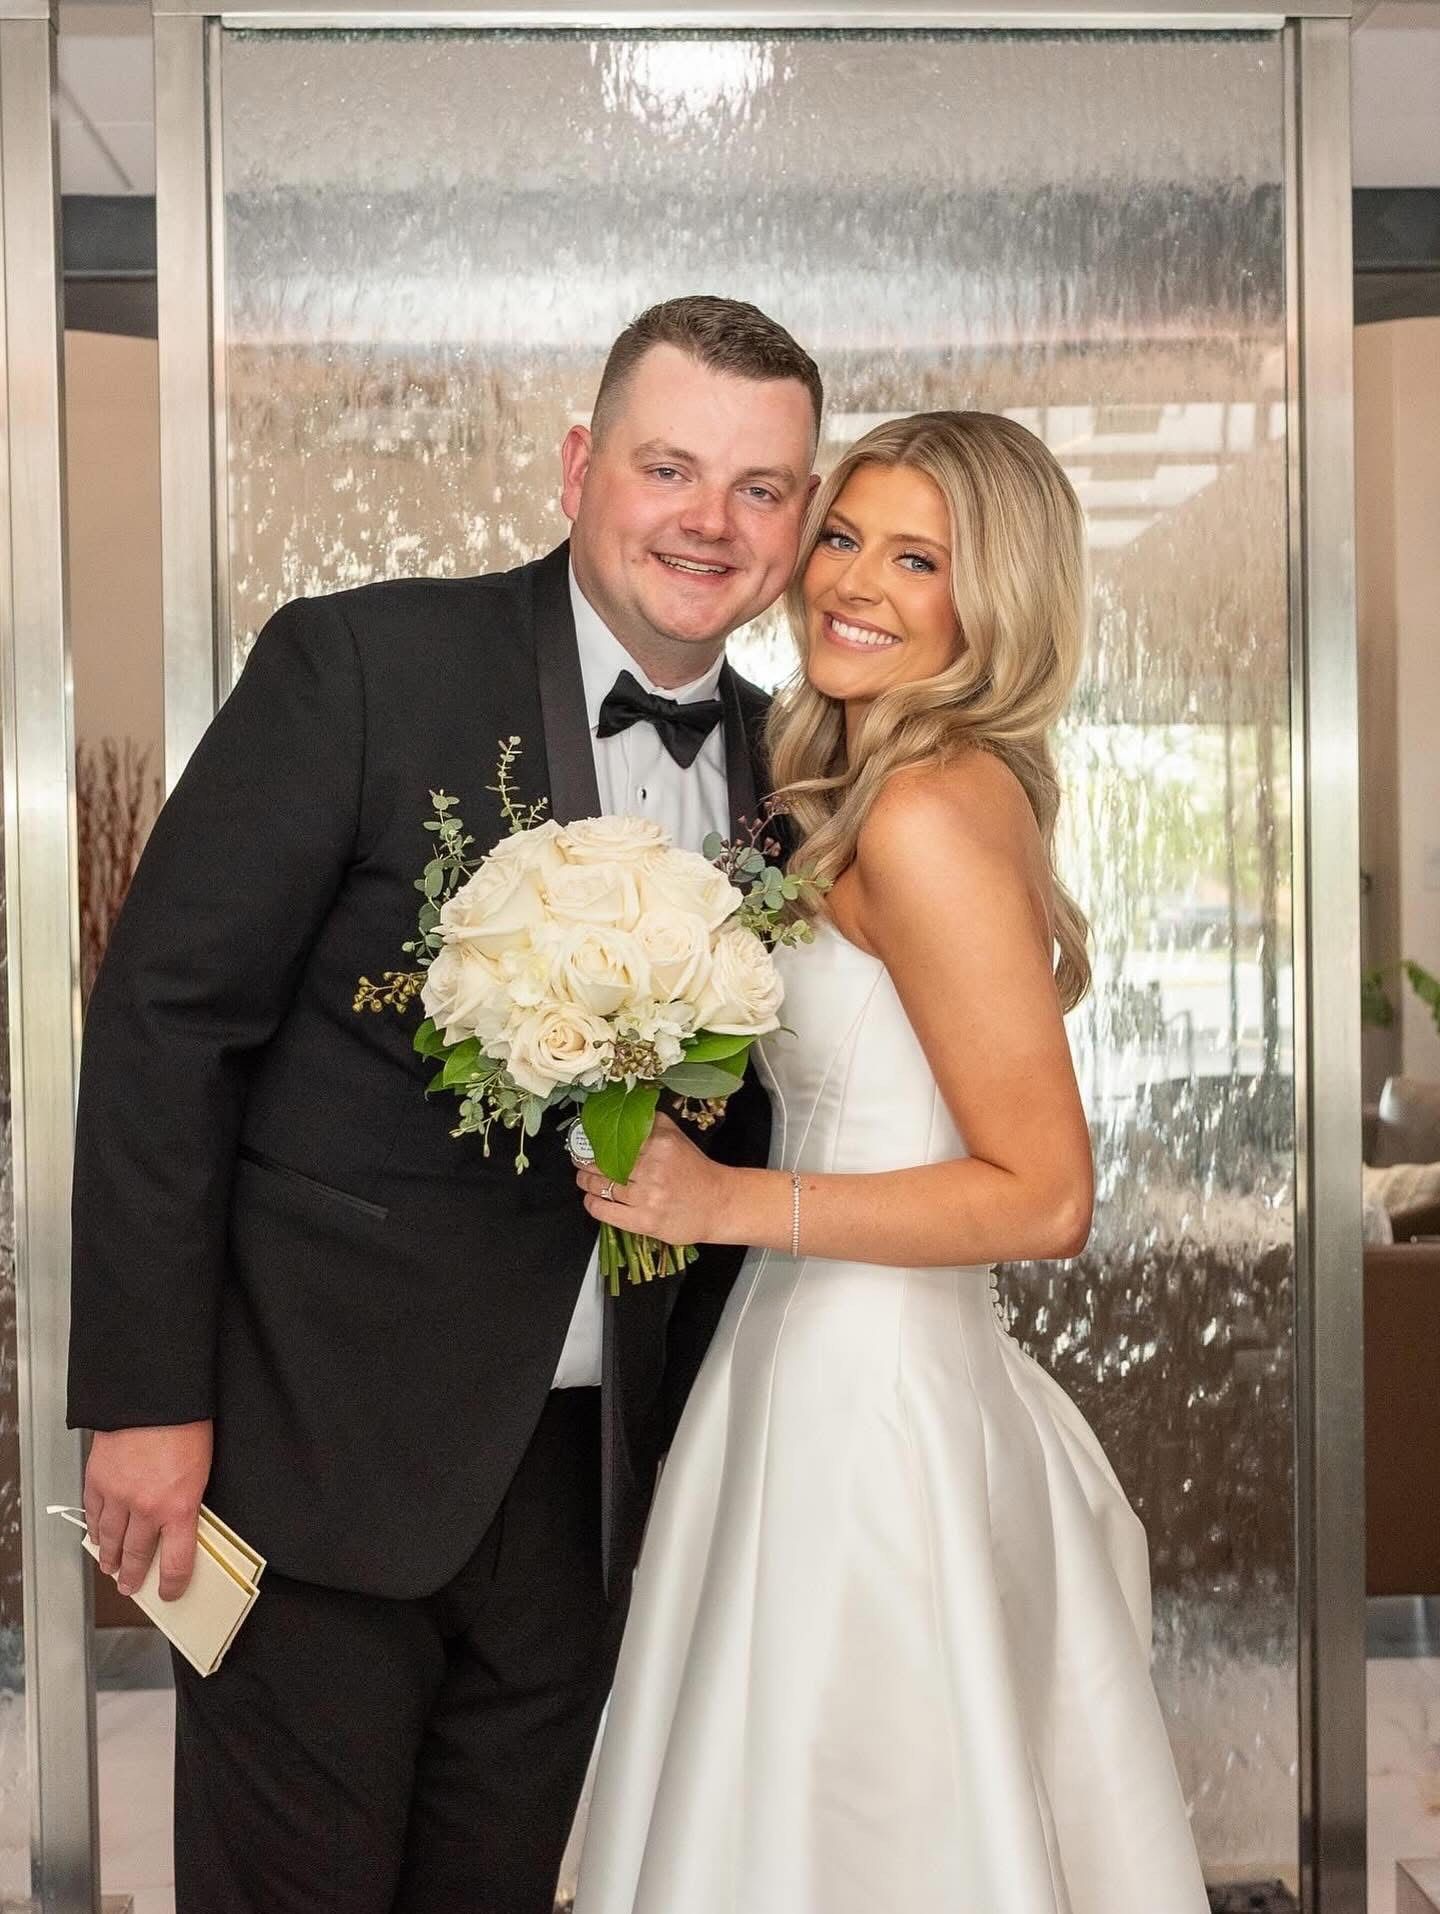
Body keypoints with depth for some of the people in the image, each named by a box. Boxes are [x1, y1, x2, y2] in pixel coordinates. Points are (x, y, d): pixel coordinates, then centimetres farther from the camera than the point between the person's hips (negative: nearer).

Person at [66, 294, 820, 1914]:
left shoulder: (778, 765, 6)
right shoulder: (361, 664, -10)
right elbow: (164, 1018, -11)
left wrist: (693, 1430, 12)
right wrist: (147, 1395, -13)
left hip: (586, 1468, 5)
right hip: (319, 1439, -4)